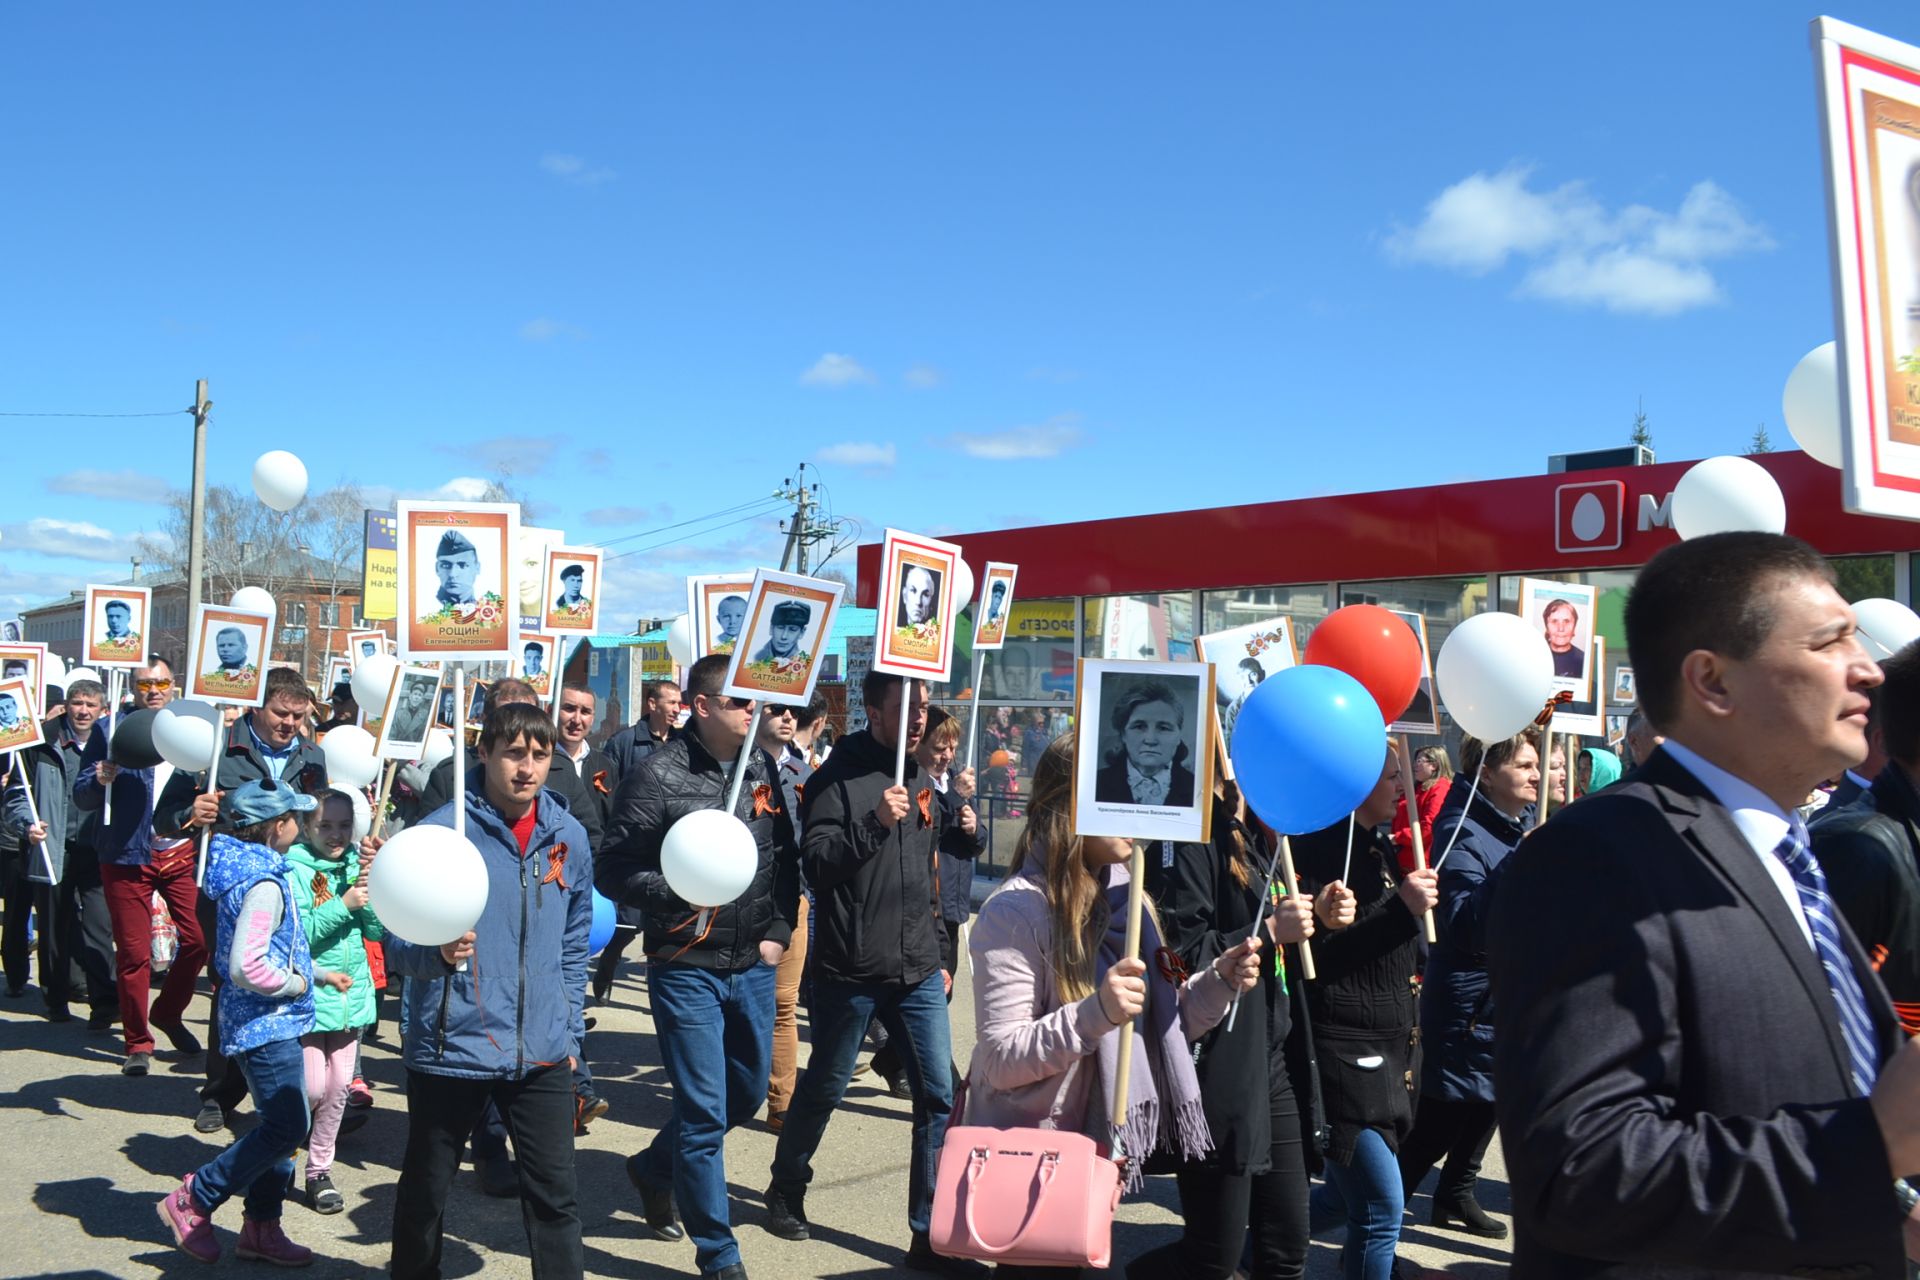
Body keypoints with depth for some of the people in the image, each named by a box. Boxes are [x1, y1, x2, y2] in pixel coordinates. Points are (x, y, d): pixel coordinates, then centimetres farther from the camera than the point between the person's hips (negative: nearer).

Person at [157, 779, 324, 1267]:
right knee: (288, 1125, -7)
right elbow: (247, 968, -29)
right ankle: (193, 1199, 5)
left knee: (281, 1124, 15)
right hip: (267, 1024, -10)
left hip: (270, 1021, 10)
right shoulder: (264, 884, -22)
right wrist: (297, 983, -14)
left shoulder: (246, 871, 9)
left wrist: (319, 974, 19)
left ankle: (262, 1226, 23)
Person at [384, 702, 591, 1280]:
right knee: (425, 1193, 14)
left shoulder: (568, 836, 3)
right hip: (451, 1050, -2)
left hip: (542, 1056, 3)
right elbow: (398, 943, -10)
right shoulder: (442, 829, -11)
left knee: (555, 1195, 5)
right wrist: (437, 951, -31)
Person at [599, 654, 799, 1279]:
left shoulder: (763, 767, 4)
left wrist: (779, 930, 5)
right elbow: (614, 872, -11)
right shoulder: (658, 775, -13)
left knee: (748, 1092, 19)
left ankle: (654, 1167, 44)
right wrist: (679, 893, -25)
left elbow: (786, 857, 13)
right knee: (704, 1110, -1)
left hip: (753, 966, 6)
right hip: (688, 966, -6)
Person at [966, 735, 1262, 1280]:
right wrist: (1094, 1014, -34)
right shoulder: (1017, 911, -19)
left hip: (1099, 1146, 7)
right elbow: (998, 1060, -22)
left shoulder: (1123, 895, 5)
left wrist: (1218, 981, -8)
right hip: (1026, 1158, -7)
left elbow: (1153, 1028, 9)